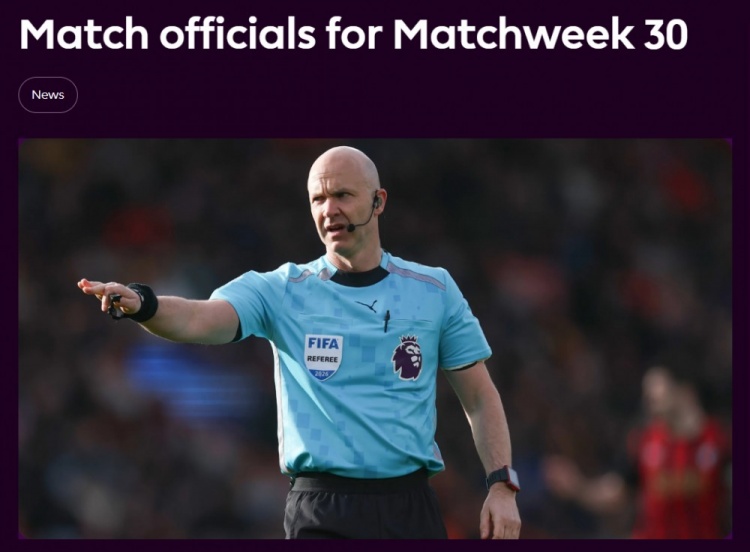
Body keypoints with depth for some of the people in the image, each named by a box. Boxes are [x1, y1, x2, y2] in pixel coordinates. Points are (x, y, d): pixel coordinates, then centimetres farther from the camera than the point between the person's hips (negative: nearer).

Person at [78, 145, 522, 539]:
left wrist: (502, 484, -1)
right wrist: (141, 304, -36)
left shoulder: (435, 289, 7)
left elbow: (480, 396, 11)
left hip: (410, 508, 2)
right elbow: (199, 319, -15)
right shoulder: (282, 290, 2)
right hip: (322, 514, -2)